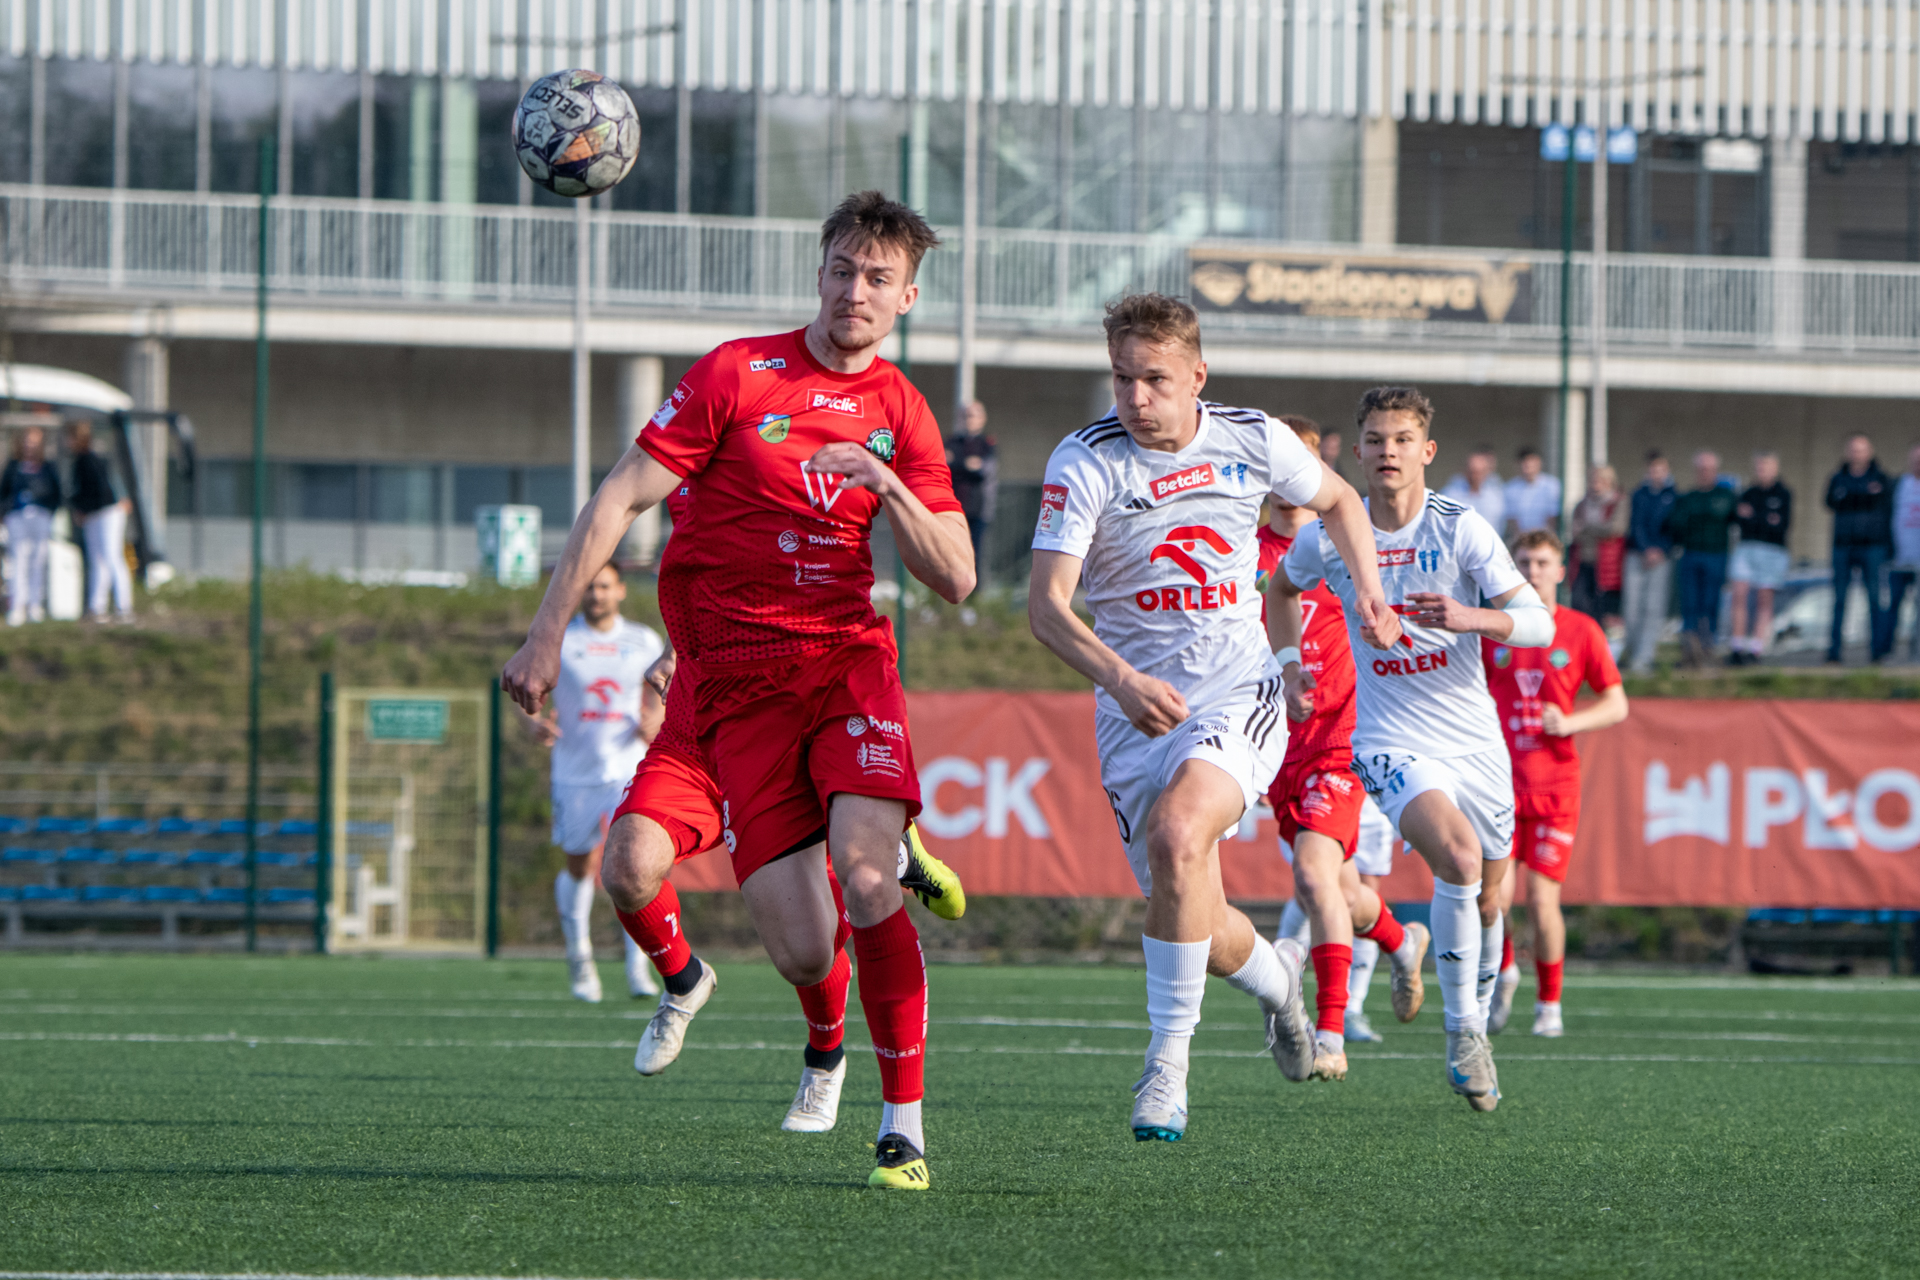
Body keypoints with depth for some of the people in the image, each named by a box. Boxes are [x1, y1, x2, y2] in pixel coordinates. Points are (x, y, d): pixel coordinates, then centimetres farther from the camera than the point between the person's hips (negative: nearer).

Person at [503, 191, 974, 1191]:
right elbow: (622, 496, 1)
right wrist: (547, 633, -5)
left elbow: (954, 581, 4)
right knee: (802, 955, -9)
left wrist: (886, 485, -13)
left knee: (866, 878, -25)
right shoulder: (737, 374, 1)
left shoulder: (902, 415, 8)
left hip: (848, 659, 1)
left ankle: (903, 1126, -17)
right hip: (736, 685, -1)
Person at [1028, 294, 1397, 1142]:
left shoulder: (1254, 441, -2)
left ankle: (1168, 1063, -19)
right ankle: (1276, 975, 39)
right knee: (1204, 936, 1)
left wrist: (1369, 592, 9)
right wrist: (1118, 678, -34)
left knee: (1176, 833, -30)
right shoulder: (1085, 461, -10)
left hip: (1239, 694, -1)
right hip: (1137, 711, 1)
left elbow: (1336, 500, 21)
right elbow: (1046, 604, -19)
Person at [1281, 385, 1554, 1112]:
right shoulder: (1328, 538, -2)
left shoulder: (1461, 529, -6)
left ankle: (1477, 1023, 40)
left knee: (1484, 903, 12)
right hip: (1391, 743, -2)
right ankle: (1461, 1035, -18)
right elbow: (1281, 587, 22)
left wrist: (1469, 617, -29)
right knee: (1459, 856, -29)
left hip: (1475, 741, 2)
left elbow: (1538, 623, -12)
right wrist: (1289, 663, 11)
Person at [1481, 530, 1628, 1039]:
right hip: (1499, 781, 1)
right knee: (1496, 893, -13)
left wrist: (1570, 723, -12)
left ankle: (1549, 1003, 13)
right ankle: (1504, 972, 17)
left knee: (1543, 899, -5)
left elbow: (1617, 705, 5)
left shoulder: (1581, 631, 2)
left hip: (1555, 782, -1)